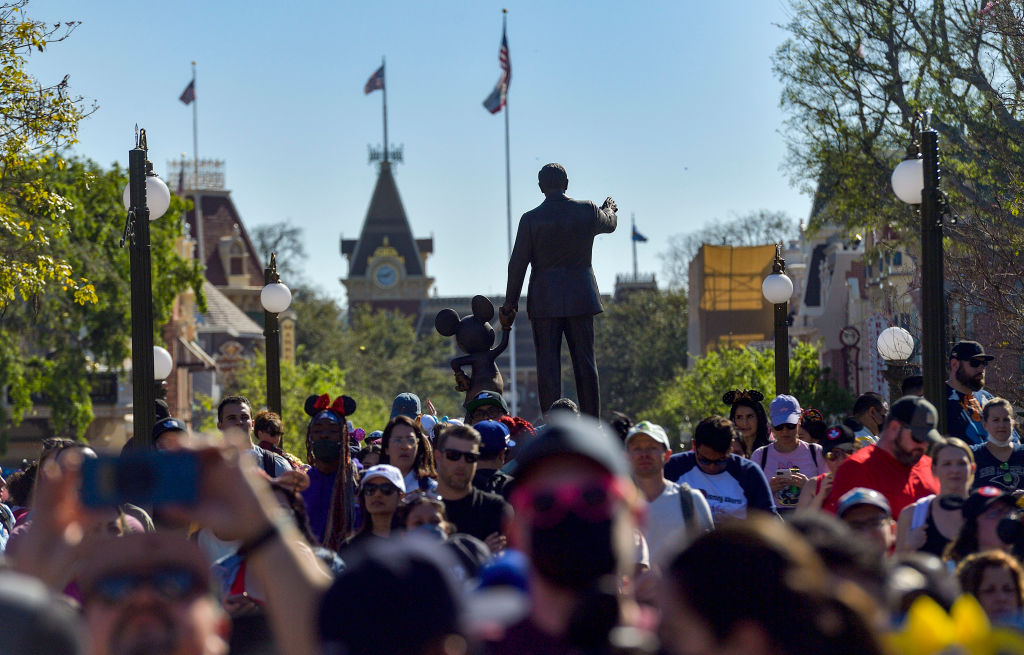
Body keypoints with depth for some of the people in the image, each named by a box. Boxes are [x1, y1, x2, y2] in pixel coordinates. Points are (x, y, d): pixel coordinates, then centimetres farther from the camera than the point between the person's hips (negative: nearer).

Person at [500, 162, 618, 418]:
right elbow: (610, 223, 24)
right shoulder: (588, 211, 0)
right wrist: (610, 208, 47)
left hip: (544, 300, -2)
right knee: (585, 361, 6)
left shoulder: (531, 219, -6)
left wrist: (510, 302, 5)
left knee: (547, 363, 0)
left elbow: (517, 264, -4)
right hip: (581, 298, 2)